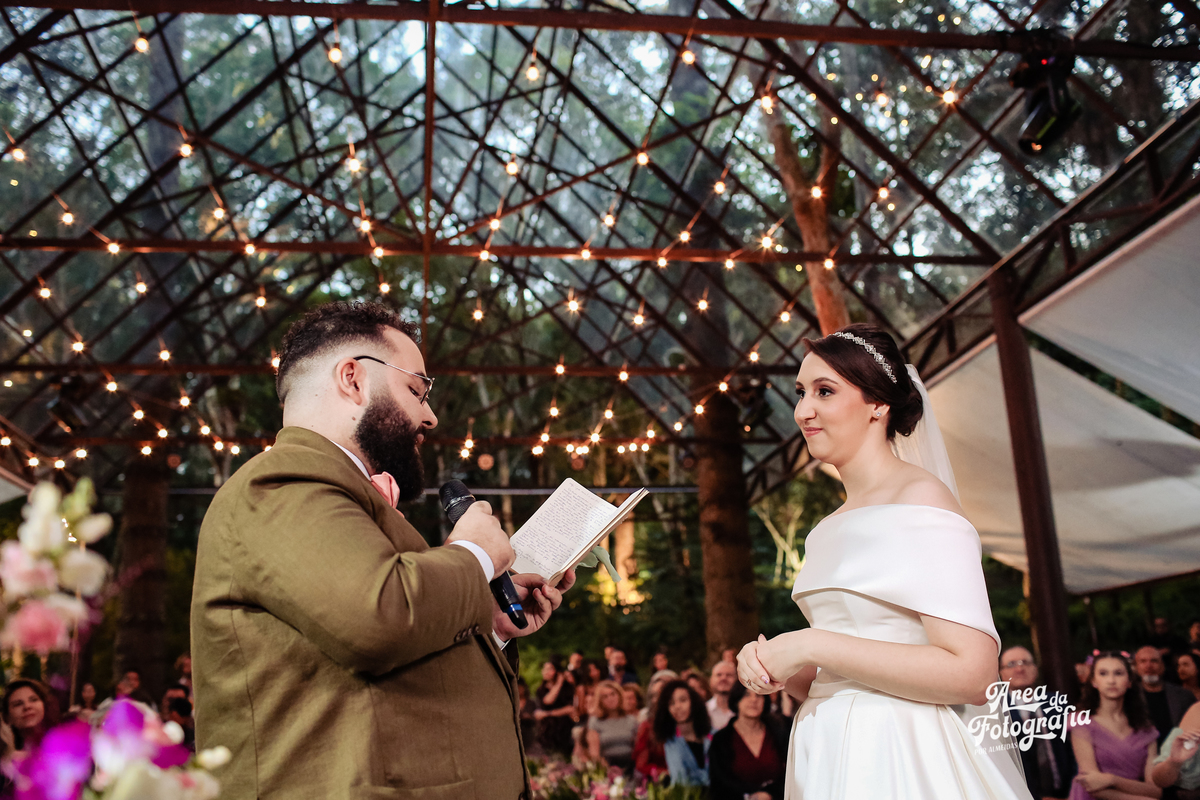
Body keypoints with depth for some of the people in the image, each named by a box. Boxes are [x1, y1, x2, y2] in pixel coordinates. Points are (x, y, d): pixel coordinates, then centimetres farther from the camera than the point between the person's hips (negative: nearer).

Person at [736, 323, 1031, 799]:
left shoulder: (921, 497, -12)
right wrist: (780, 673, -4)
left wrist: (811, 645, -19)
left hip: (905, 761, -7)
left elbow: (972, 674, -22)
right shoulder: (828, 529, 10)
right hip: (832, 758, 7)